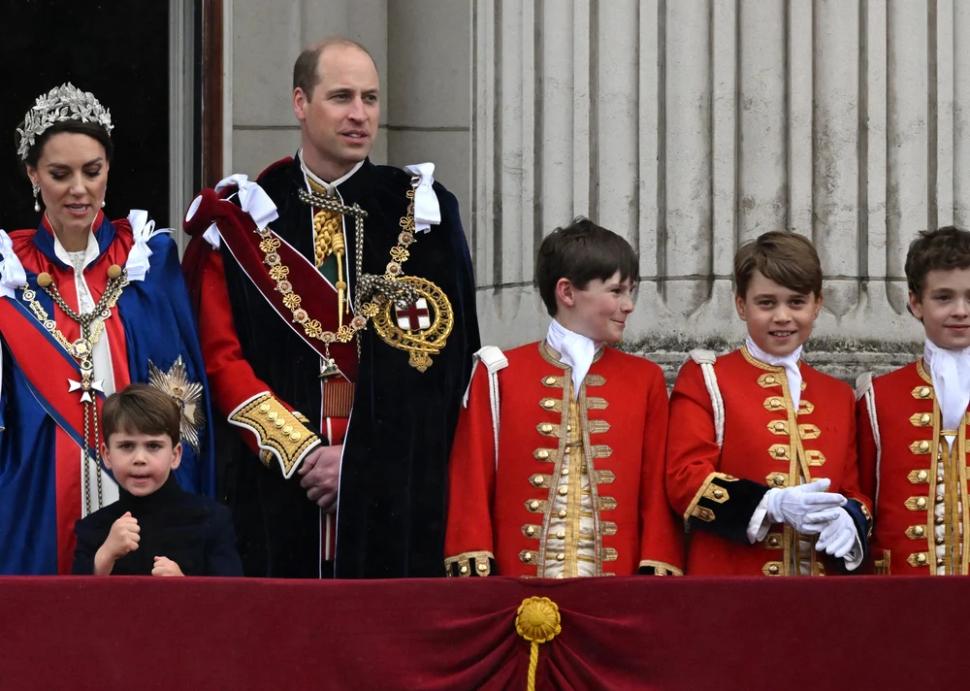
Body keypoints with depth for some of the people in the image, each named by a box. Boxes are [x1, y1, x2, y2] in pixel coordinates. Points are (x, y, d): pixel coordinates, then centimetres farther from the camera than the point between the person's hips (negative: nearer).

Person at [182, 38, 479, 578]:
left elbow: (443, 358, 0)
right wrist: (299, 451, -10)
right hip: (276, 483, 0)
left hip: (394, 490, 0)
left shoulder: (423, 212, 6)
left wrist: (360, 460, -8)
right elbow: (222, 356, 2)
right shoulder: (243, 218, 6)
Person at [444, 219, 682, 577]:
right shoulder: (500, 373, 6)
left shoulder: (645, 380, 10)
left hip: (617, 584, 1)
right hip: (520, 572, -1)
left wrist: (657, 574, -4)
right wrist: (474, 572, -4)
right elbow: (472, 481, 4)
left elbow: (657, 492, 6)